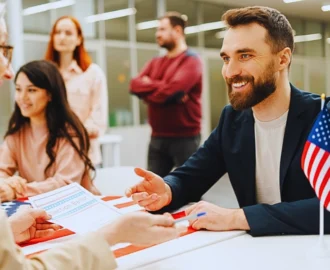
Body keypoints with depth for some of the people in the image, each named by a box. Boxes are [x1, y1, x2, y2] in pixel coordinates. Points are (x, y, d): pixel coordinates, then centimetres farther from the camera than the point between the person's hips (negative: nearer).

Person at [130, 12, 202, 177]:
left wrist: (149, 85, -3)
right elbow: (135, 85, 1)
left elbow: (171, 89, -20)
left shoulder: (191, 60, -6)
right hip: (157, 137, 7)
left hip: (184, 137, -6)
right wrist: (161, 88, -12)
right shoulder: (155, 62, 15)